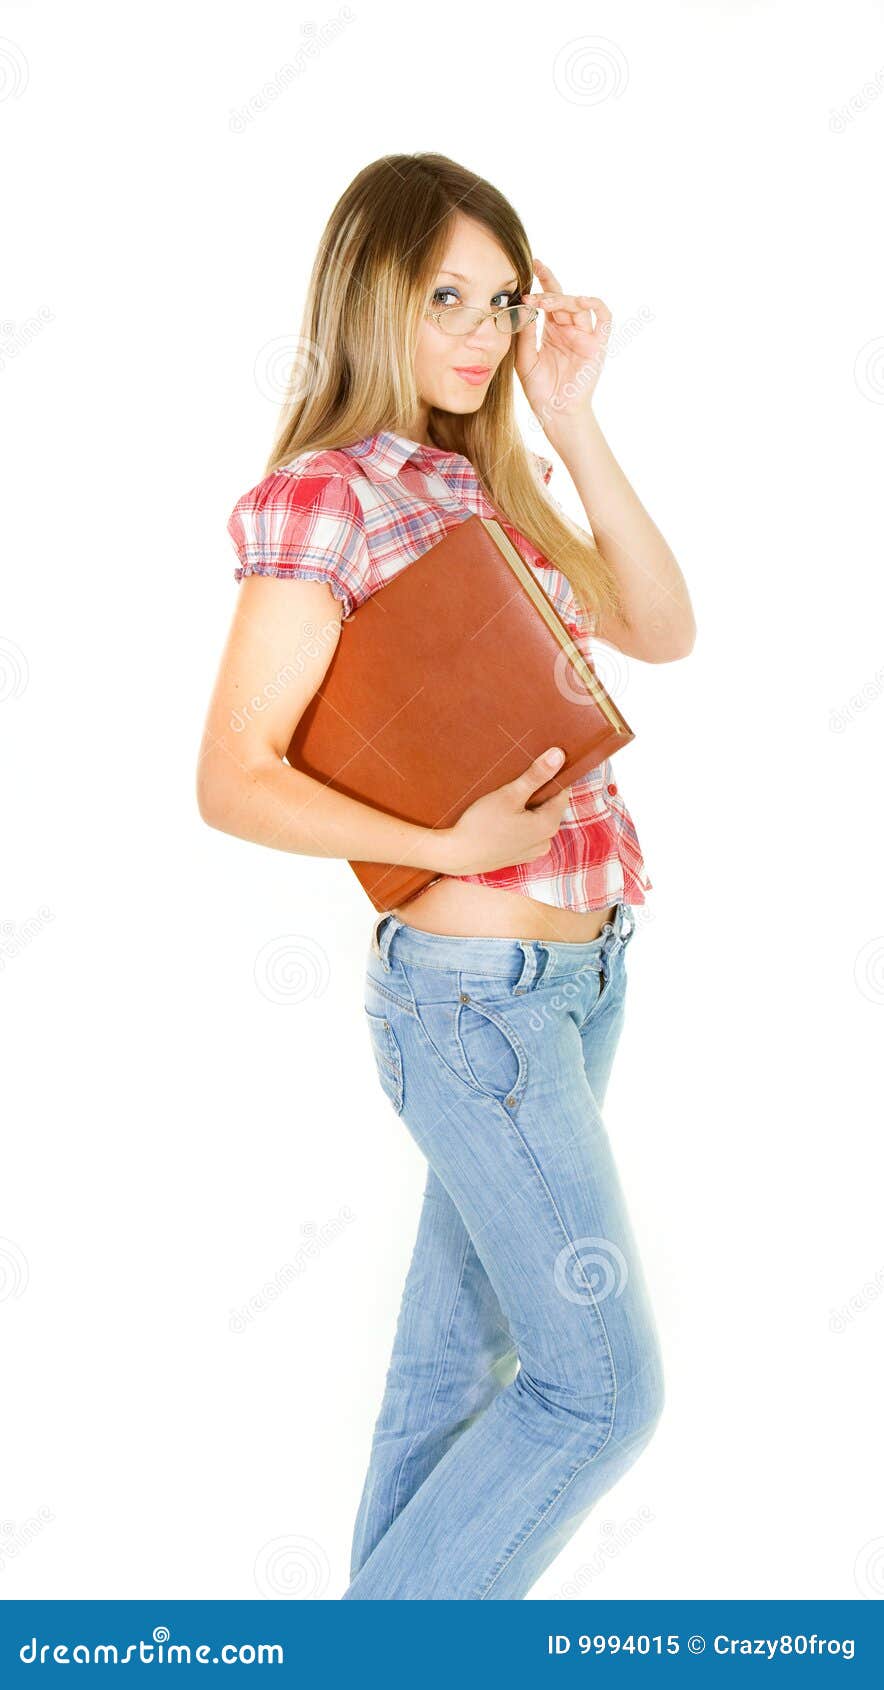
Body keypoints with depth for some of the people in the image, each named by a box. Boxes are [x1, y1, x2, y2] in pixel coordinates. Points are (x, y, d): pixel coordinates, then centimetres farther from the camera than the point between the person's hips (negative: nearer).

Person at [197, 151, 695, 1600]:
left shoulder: (487, 475, 12)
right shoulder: (324, 496, -12)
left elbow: (661, 631, 5)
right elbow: (236, 779, -14)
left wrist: (573, 419, 0)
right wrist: (445, 844, -26)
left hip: (576, 970, 8)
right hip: (475, 988, -8)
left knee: (463, 1345, 17)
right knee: (602, 1386, -1)